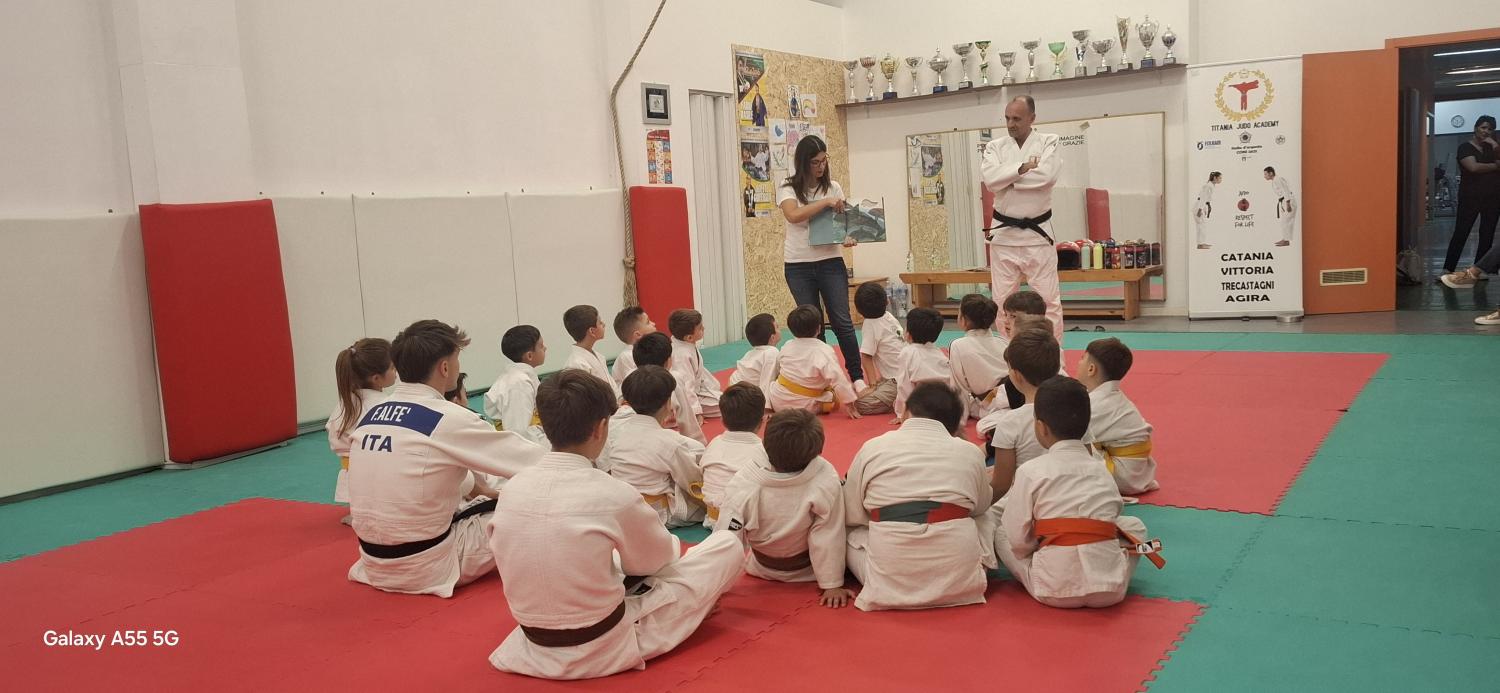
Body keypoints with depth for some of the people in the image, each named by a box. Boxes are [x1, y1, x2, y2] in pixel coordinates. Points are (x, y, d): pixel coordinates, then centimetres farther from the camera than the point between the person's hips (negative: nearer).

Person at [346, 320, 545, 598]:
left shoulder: (370, 415, 3)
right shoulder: (448, 420, -17)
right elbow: (536, 460, -9)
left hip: (375, 563, 7)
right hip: (428, 568, -7)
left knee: (489, 504, 25)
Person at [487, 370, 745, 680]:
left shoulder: (512, 489, -8)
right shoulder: (612, 494, -22)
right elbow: (657, 557, -2)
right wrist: (671, 548, 22)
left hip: (535, 646, 6)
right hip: (604, 648, -6)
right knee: (728, 545, 10)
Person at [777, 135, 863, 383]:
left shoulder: (833, 187, 6)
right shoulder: (787, 188, -2)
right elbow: (793, 215, -19)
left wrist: (847, 238, -13)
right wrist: (826, 202, -21)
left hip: (831, 262, 1)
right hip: (799, 265, -1)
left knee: (842, 321, -3)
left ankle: (857, 377, 5)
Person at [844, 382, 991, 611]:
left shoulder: (872, 448, 4)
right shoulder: (970, 452, 6)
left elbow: (850, 516, 11)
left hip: (891, 582, -2)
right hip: (957, 579, 2)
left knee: (850, 535, 26)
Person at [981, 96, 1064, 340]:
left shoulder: (1049, 142, -1)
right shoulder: (995, 147, 5)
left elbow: (1047, 175, -20)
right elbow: (991, 178, -13)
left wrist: (1007, 178, -12)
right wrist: (1023, 168, -18)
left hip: (1037, 233, -2)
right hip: (1003, 233, 2)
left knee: (1048, 299, 0)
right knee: (1003, 299, 7)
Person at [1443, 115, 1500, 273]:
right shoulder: (1465, 147, -2)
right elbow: (1473, 167, -18)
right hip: (1470, 197, -5)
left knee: (1487, 235, 4)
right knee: (1461, 232, -7)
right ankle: (1448, 269, -7)